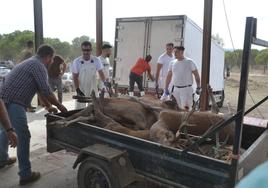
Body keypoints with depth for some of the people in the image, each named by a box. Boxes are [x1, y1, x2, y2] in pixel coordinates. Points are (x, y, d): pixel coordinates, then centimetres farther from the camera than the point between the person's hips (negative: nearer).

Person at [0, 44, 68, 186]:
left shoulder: (31, 63, 21)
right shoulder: (38, 66, -10)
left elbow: (40, 89, 25)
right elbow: (46, 91, -14)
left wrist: (49, 105, 28)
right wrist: (59, 106, 0)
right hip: (13, 103, -11)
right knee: (23, 137, -5)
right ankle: (25, 175, 0)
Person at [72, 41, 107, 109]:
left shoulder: (96, 60, -6)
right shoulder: (77, 62, -10)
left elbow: (100, 73, -3)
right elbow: (75, 77, -7)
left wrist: (105, 81, -23)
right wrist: (77, 90, -16)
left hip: (93, 89, 2)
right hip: (81, 89, -2)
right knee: (79, 109, 2)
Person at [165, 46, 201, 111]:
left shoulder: (189, 62, -4)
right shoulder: (172, 63, 7)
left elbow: (196, 75, -1)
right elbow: (169, 76, 13)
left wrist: (198, 87, -6)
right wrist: (166, 88, 11)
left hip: (186, 89, -4)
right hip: (175, 89, 4)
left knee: (186, 108, -10)